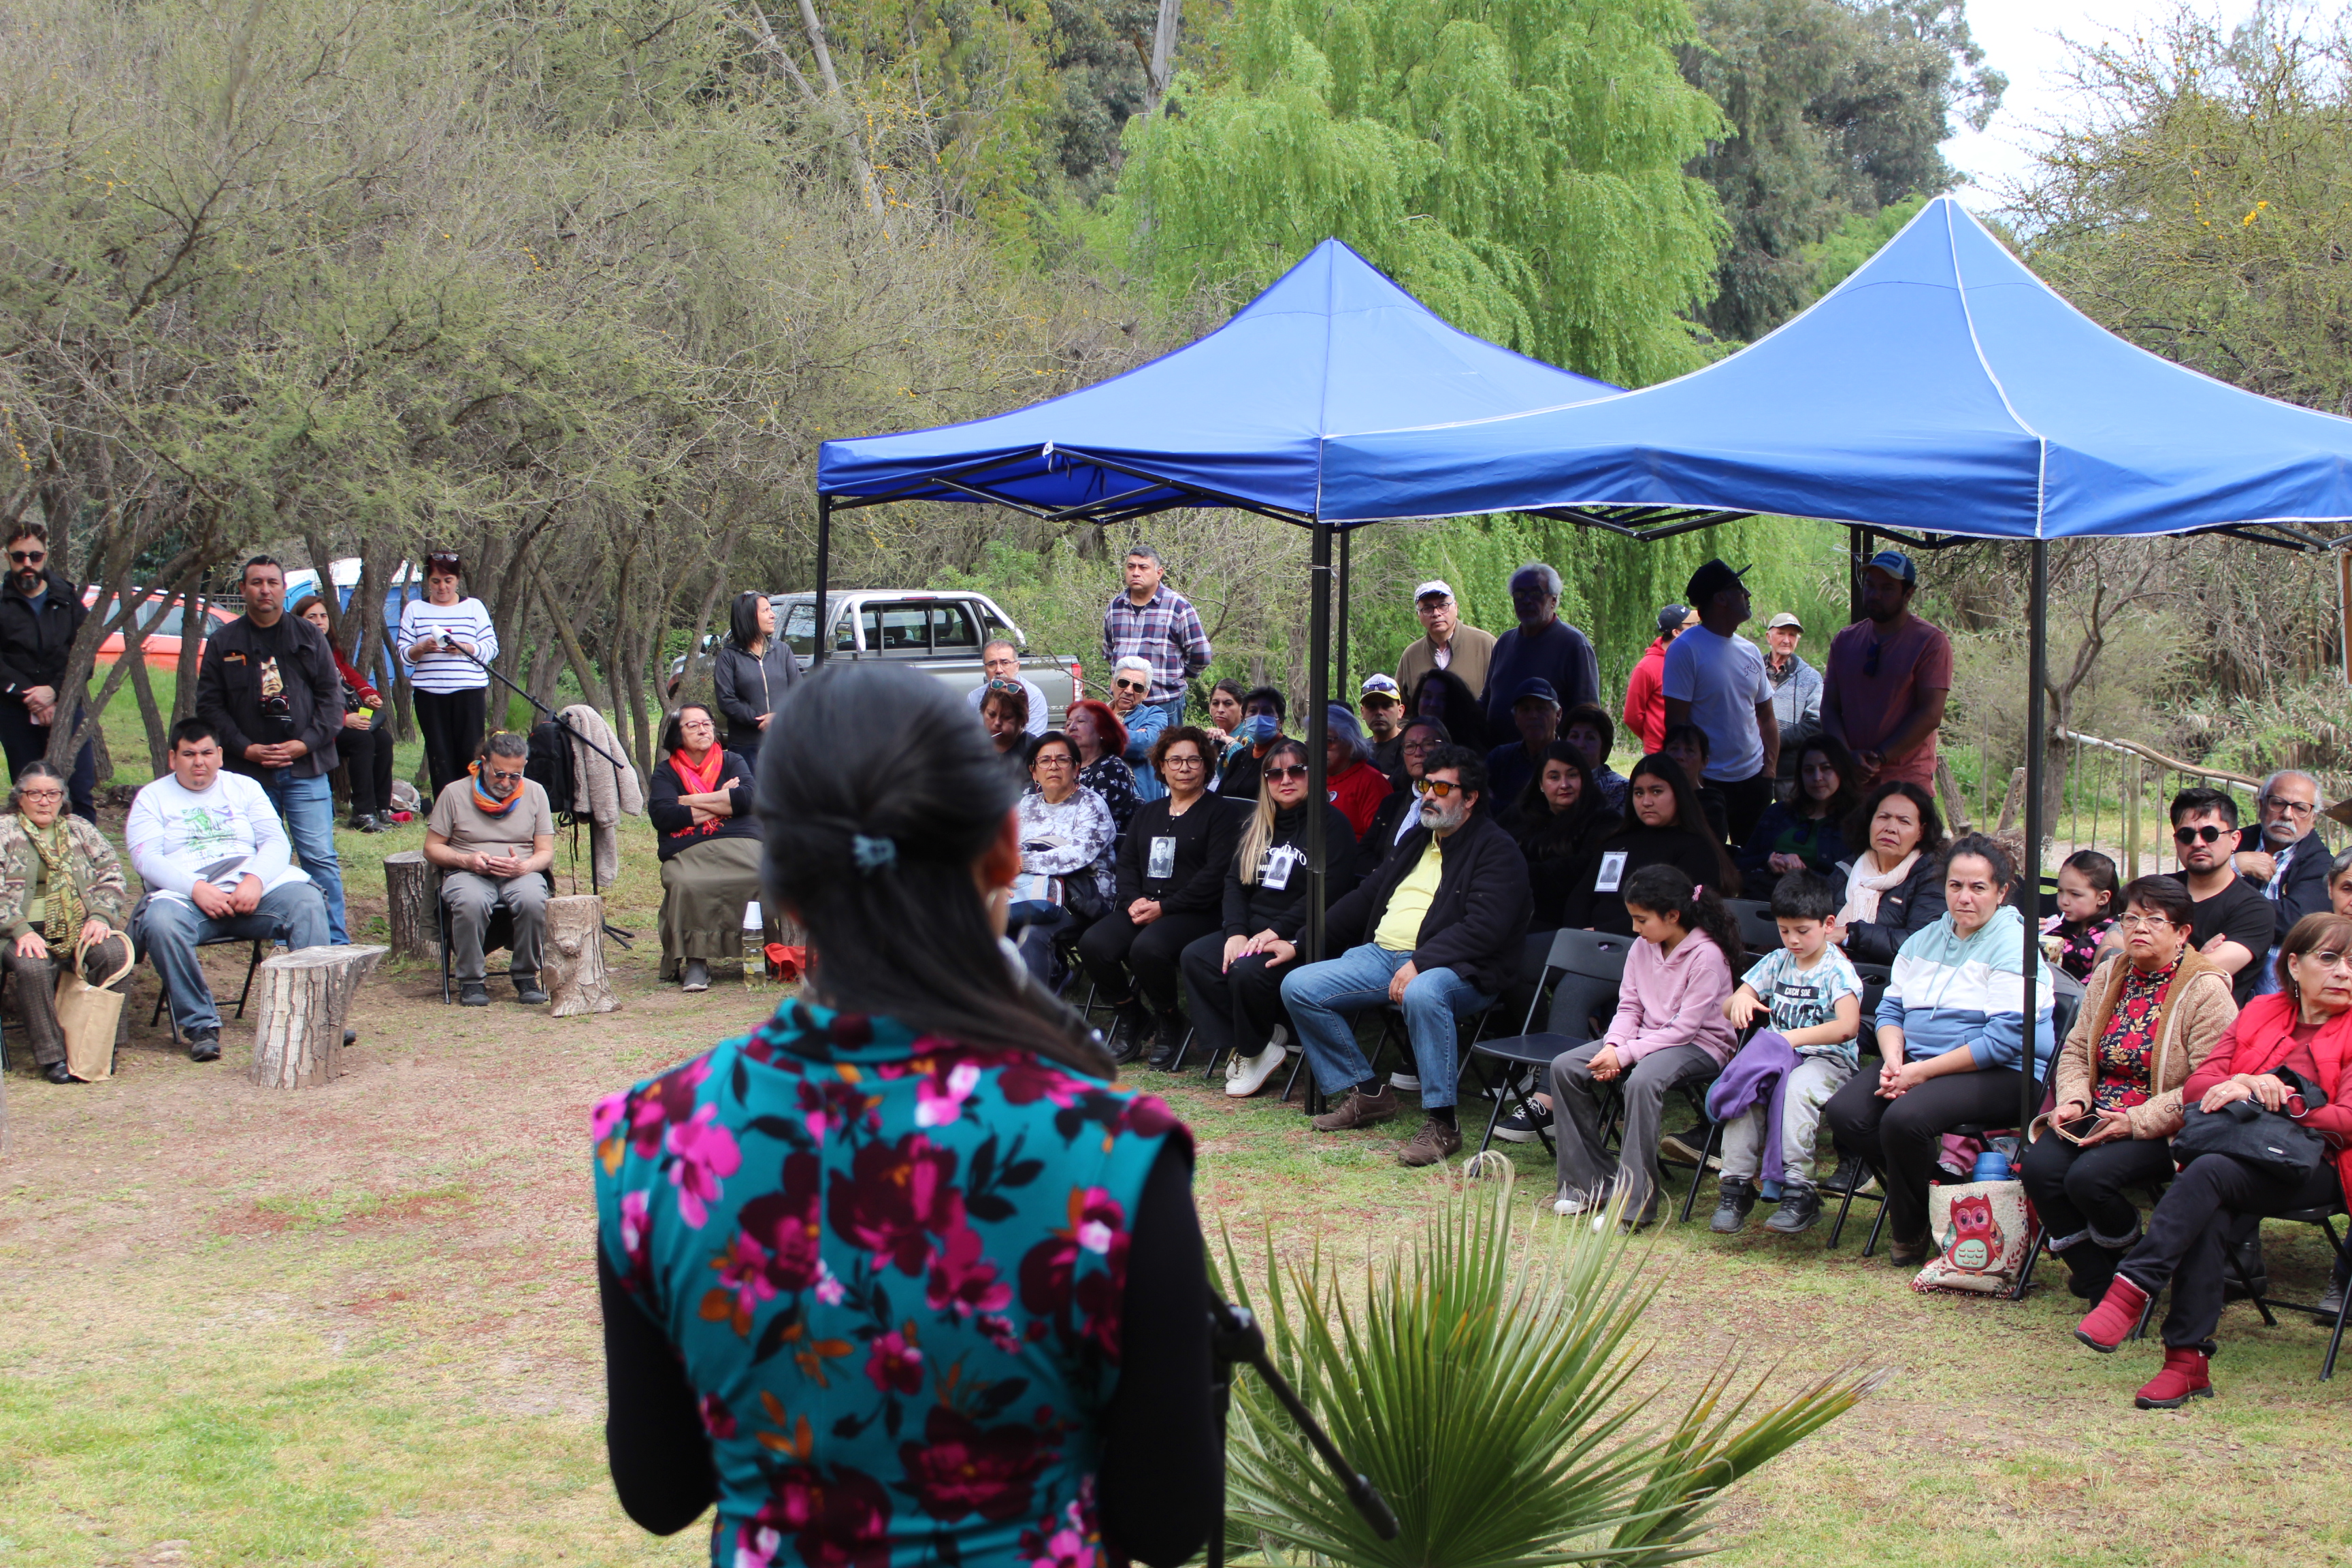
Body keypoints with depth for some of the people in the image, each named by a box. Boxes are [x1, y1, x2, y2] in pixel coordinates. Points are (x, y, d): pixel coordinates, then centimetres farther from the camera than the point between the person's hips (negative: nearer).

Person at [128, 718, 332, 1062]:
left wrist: (254, 880, -14)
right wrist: (196, 888, -18)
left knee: (306, 901, -27)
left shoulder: (244, 788, 20)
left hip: (254, 888, 2)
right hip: (185, 892, -2)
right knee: (161, 921, -36)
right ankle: (201, 1025, -28)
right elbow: (145, 857, -1)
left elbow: (277, 843, 8)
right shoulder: (152, 798, 14)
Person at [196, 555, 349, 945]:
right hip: (249, 772, 1)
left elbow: (331, 696, 5)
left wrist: (306, 742, -8)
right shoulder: (223, 642, 7)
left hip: (305, 768, -1)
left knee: (320, 857, -5)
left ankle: (336, 942, -2)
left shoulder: (309, 636, 7)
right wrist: (245, 748, -8)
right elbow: (209, 705, 5)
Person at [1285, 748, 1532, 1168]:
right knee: (1298, 988, -7)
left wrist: (1420, 963, -26)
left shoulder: (1497, 850, -4)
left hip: (1454, 967, -8)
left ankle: (1442, 1124, -30)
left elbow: (1485, 927, -17)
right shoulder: (1416, 840, 22)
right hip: (1383, 955, 8)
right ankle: (1367, 1092, 3)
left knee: (1422, 994, -42)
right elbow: (1366, 898, 27)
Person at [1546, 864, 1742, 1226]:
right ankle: (1589, 1181, -3)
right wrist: (1613, 1046, -13)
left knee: (1642, 1080, -39)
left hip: (1700, 1046, -8)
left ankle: (1633, 1201, -33)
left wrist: (1624, 1055, -23)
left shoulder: (1707, 956, -18)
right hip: (1648, 1038, 8)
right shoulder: (1642, 948, 5)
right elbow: (1629, 1007, 8)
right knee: (1565, 1067, -9)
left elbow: (1685, 1027, -21)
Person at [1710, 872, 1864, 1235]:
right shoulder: (1777, 962, 13)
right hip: (1777, 1056, 5)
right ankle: (1737, 1185, -22)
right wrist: (1740, 1001, -12)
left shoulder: (1838, 969, -4)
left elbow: (1847, 1026, -20)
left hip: (1827, 1059, -5)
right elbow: (1728, 1008, 13)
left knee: (1799, 1087, -37)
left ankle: (1799, 1191, -33)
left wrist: (1793, 1037, -27)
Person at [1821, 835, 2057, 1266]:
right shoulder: (1925, 940, 16)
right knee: (1844, 1112, -19)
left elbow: (2006, 1039, -17)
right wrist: (1893, 1062, -8)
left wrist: (1924, 1071, -18)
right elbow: (1891, 1008, 15)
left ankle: (1912, 1231, -8)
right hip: (1917, 1065, 7)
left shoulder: (2013, 947, -8)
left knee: (1904, 1118, -33)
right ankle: (1915, 1204, -1)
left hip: (2001, 1074, -7)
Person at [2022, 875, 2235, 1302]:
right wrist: (2073, 1100, -5)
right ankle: (2099, 1284, -7)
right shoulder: (2110, 978, 13)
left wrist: (2135, 1121, -22)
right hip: (2097, 1115, 6)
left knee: (2088, 1178, -30)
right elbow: (2076, 1050, 17)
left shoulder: (2206, 991, -9)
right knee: (2039, 1167, -21)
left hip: (2161, 1130, -6)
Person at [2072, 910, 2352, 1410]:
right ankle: (2189, 1360, -34)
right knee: (2210, 1217, -32)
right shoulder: (2260, 1013, 18)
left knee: (2209, 1171, -33)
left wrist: (2271, 1100, -17)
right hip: (2247, 1159, 3)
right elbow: (2197, 1085, 11)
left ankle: (2133, 1289, -35)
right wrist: (2238, 1087, -12)